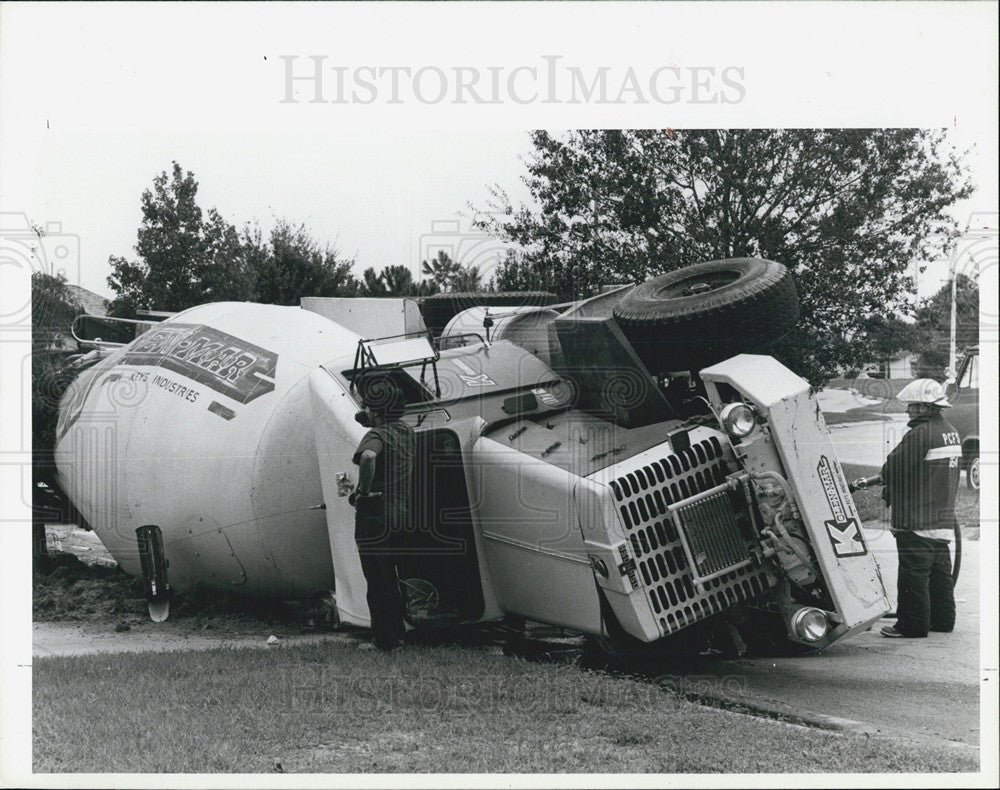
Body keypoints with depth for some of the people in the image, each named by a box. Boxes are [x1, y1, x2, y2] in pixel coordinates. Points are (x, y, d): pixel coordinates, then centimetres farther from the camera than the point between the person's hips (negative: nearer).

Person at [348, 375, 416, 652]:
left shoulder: (377, 435, -17)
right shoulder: (407, 432, 9)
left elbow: (368, 456, -41)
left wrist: (362, 491, -26)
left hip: (375, 517, -8)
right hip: (400, 515, 8)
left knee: (377, 580, 1)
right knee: (388, 577, 22)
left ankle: (385, 640, 6)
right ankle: (397, 631, 30)